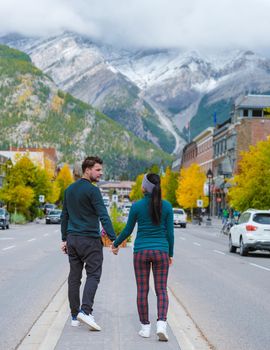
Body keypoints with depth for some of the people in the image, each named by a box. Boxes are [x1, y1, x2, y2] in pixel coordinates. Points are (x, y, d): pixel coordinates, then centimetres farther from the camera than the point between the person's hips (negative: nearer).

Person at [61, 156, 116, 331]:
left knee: (74, 277, 9)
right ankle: (85, 310, -16)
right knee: (93, 275, -2)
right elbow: (103, 216, -18)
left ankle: (75, 316, 12)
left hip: (72, 239, 7)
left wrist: (65, 239, 22)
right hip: (90, 240, -7)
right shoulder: (92, 190, -12)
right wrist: (114, 239, -20)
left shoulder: (69, 190, 12)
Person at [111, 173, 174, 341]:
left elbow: (127, 230, 2)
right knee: (161, 290, 4)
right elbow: (170, 232, -1)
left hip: (141, 252, 0)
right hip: (161, 252, 0)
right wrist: (171, 254, 11)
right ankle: (161, 324, -15)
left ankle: (145, 327, 10)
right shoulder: (167, 206, -4)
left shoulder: (137, 206, -6)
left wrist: (116, 244, 19)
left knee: (142, 290, 8)